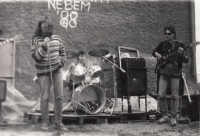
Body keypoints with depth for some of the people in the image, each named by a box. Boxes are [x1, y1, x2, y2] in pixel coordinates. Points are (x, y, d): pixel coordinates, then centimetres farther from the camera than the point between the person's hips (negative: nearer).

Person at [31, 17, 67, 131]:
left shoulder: (57, 38, 6)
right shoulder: (37, 40, -4)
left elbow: (63, 52, 17)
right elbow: (35, 56, -11)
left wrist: (61, 62, 3)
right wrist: (43, 46, -21)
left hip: (57, 71, 3)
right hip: (43, 72, -3)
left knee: (59, 97, 2)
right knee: (45, 98, -1)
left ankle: (59, 122, 13)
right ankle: (45, 122, 15)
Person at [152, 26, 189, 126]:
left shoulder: (180, 45, -2)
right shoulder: (163, 44, 7)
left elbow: (186, 61, -3)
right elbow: (154, 51, 22)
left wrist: (182, 54, -24)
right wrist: (157, 55, 0)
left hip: (175, 73, -3)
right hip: (164, 72, 3)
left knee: (175, 96, 2)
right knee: (161, 95, -2)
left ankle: (173, 118, 13)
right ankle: (164, 116, 14)